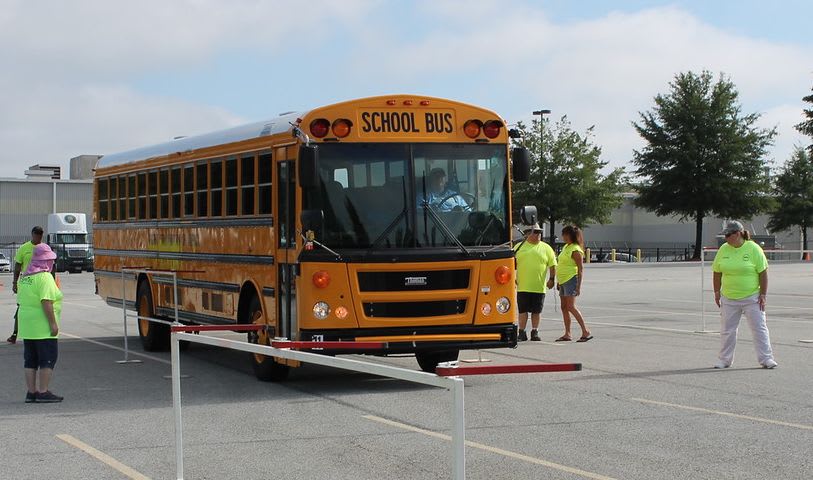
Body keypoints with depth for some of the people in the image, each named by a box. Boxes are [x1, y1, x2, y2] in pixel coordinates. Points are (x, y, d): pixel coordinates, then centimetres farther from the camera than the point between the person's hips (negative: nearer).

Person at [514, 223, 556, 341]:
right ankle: (522, 333, 7)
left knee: (536, 311, 5)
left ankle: (535, 332, 14)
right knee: (523, 310, 1)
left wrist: (551, 279, -4)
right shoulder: (519, 247, 8)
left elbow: (552, 265, 6)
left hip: (539, 287, 0)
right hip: (523, 286, 0)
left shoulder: (546, 248, 7)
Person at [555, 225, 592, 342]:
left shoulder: (576, 250, -13)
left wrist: (579, 286, -20)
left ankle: (586, 331, -15)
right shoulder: (565, 247, 15)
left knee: (571, 307, -16)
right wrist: (558, 282, 24)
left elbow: (581, 269, -15)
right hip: (563, 280, 10)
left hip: (571, 280, -10)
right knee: (564, 307, 7)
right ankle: (567, 334, 10)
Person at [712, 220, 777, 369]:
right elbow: (717, 273, 10)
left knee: (759, 328, -1)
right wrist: (717, 292, 7)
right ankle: (724, 359, 18)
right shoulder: (723, 249, 2)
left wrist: (763, 294, -9)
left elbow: (763, 273, -6)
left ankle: (766, 358, 6)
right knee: (727, 330, 8)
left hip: (752, 298, -3)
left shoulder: (753, 249, -9)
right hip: (729, 299, 3)